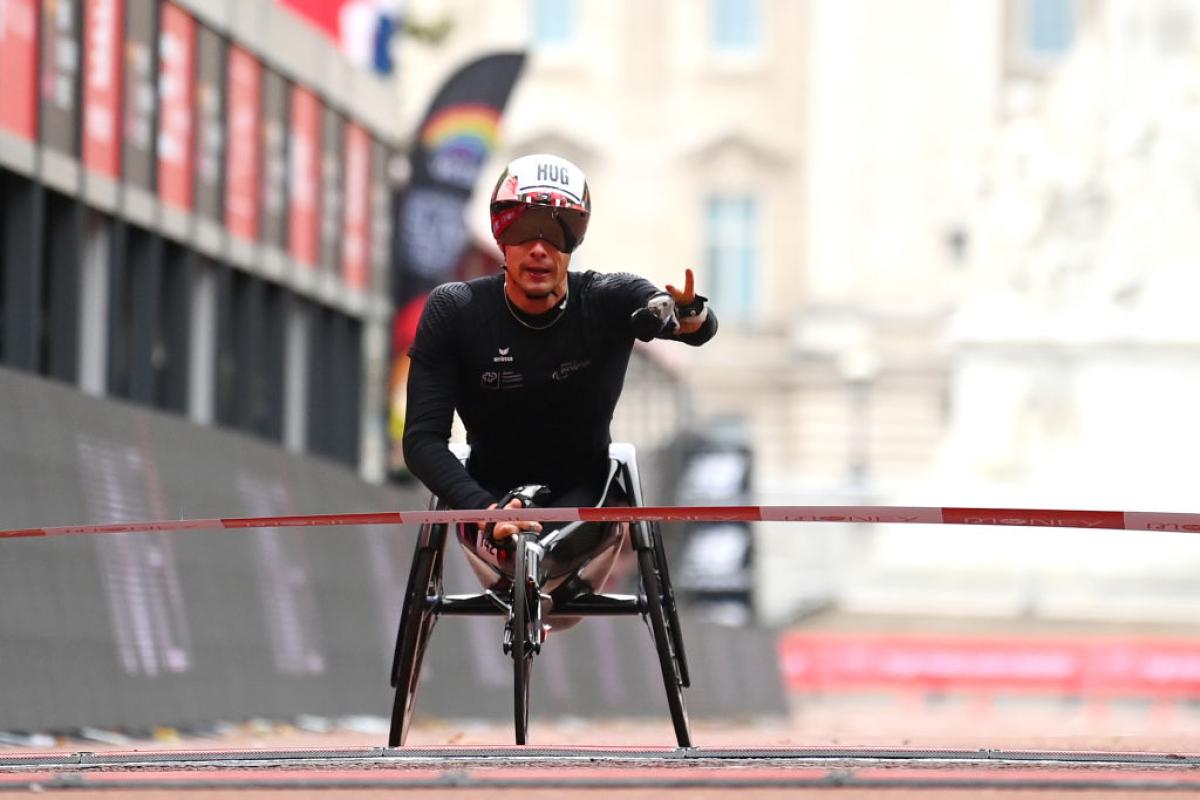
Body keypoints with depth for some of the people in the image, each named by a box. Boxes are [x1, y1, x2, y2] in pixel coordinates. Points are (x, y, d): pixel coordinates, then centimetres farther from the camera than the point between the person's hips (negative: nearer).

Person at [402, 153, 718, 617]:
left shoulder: (610, 301, -15)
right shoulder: (454, 311, -16)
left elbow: (701, 328, -35)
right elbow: (422, 439, -22)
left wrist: (689, 315, -62)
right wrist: (486, 510, -40)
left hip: (584, 492, 0)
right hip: (489, 490, 0)